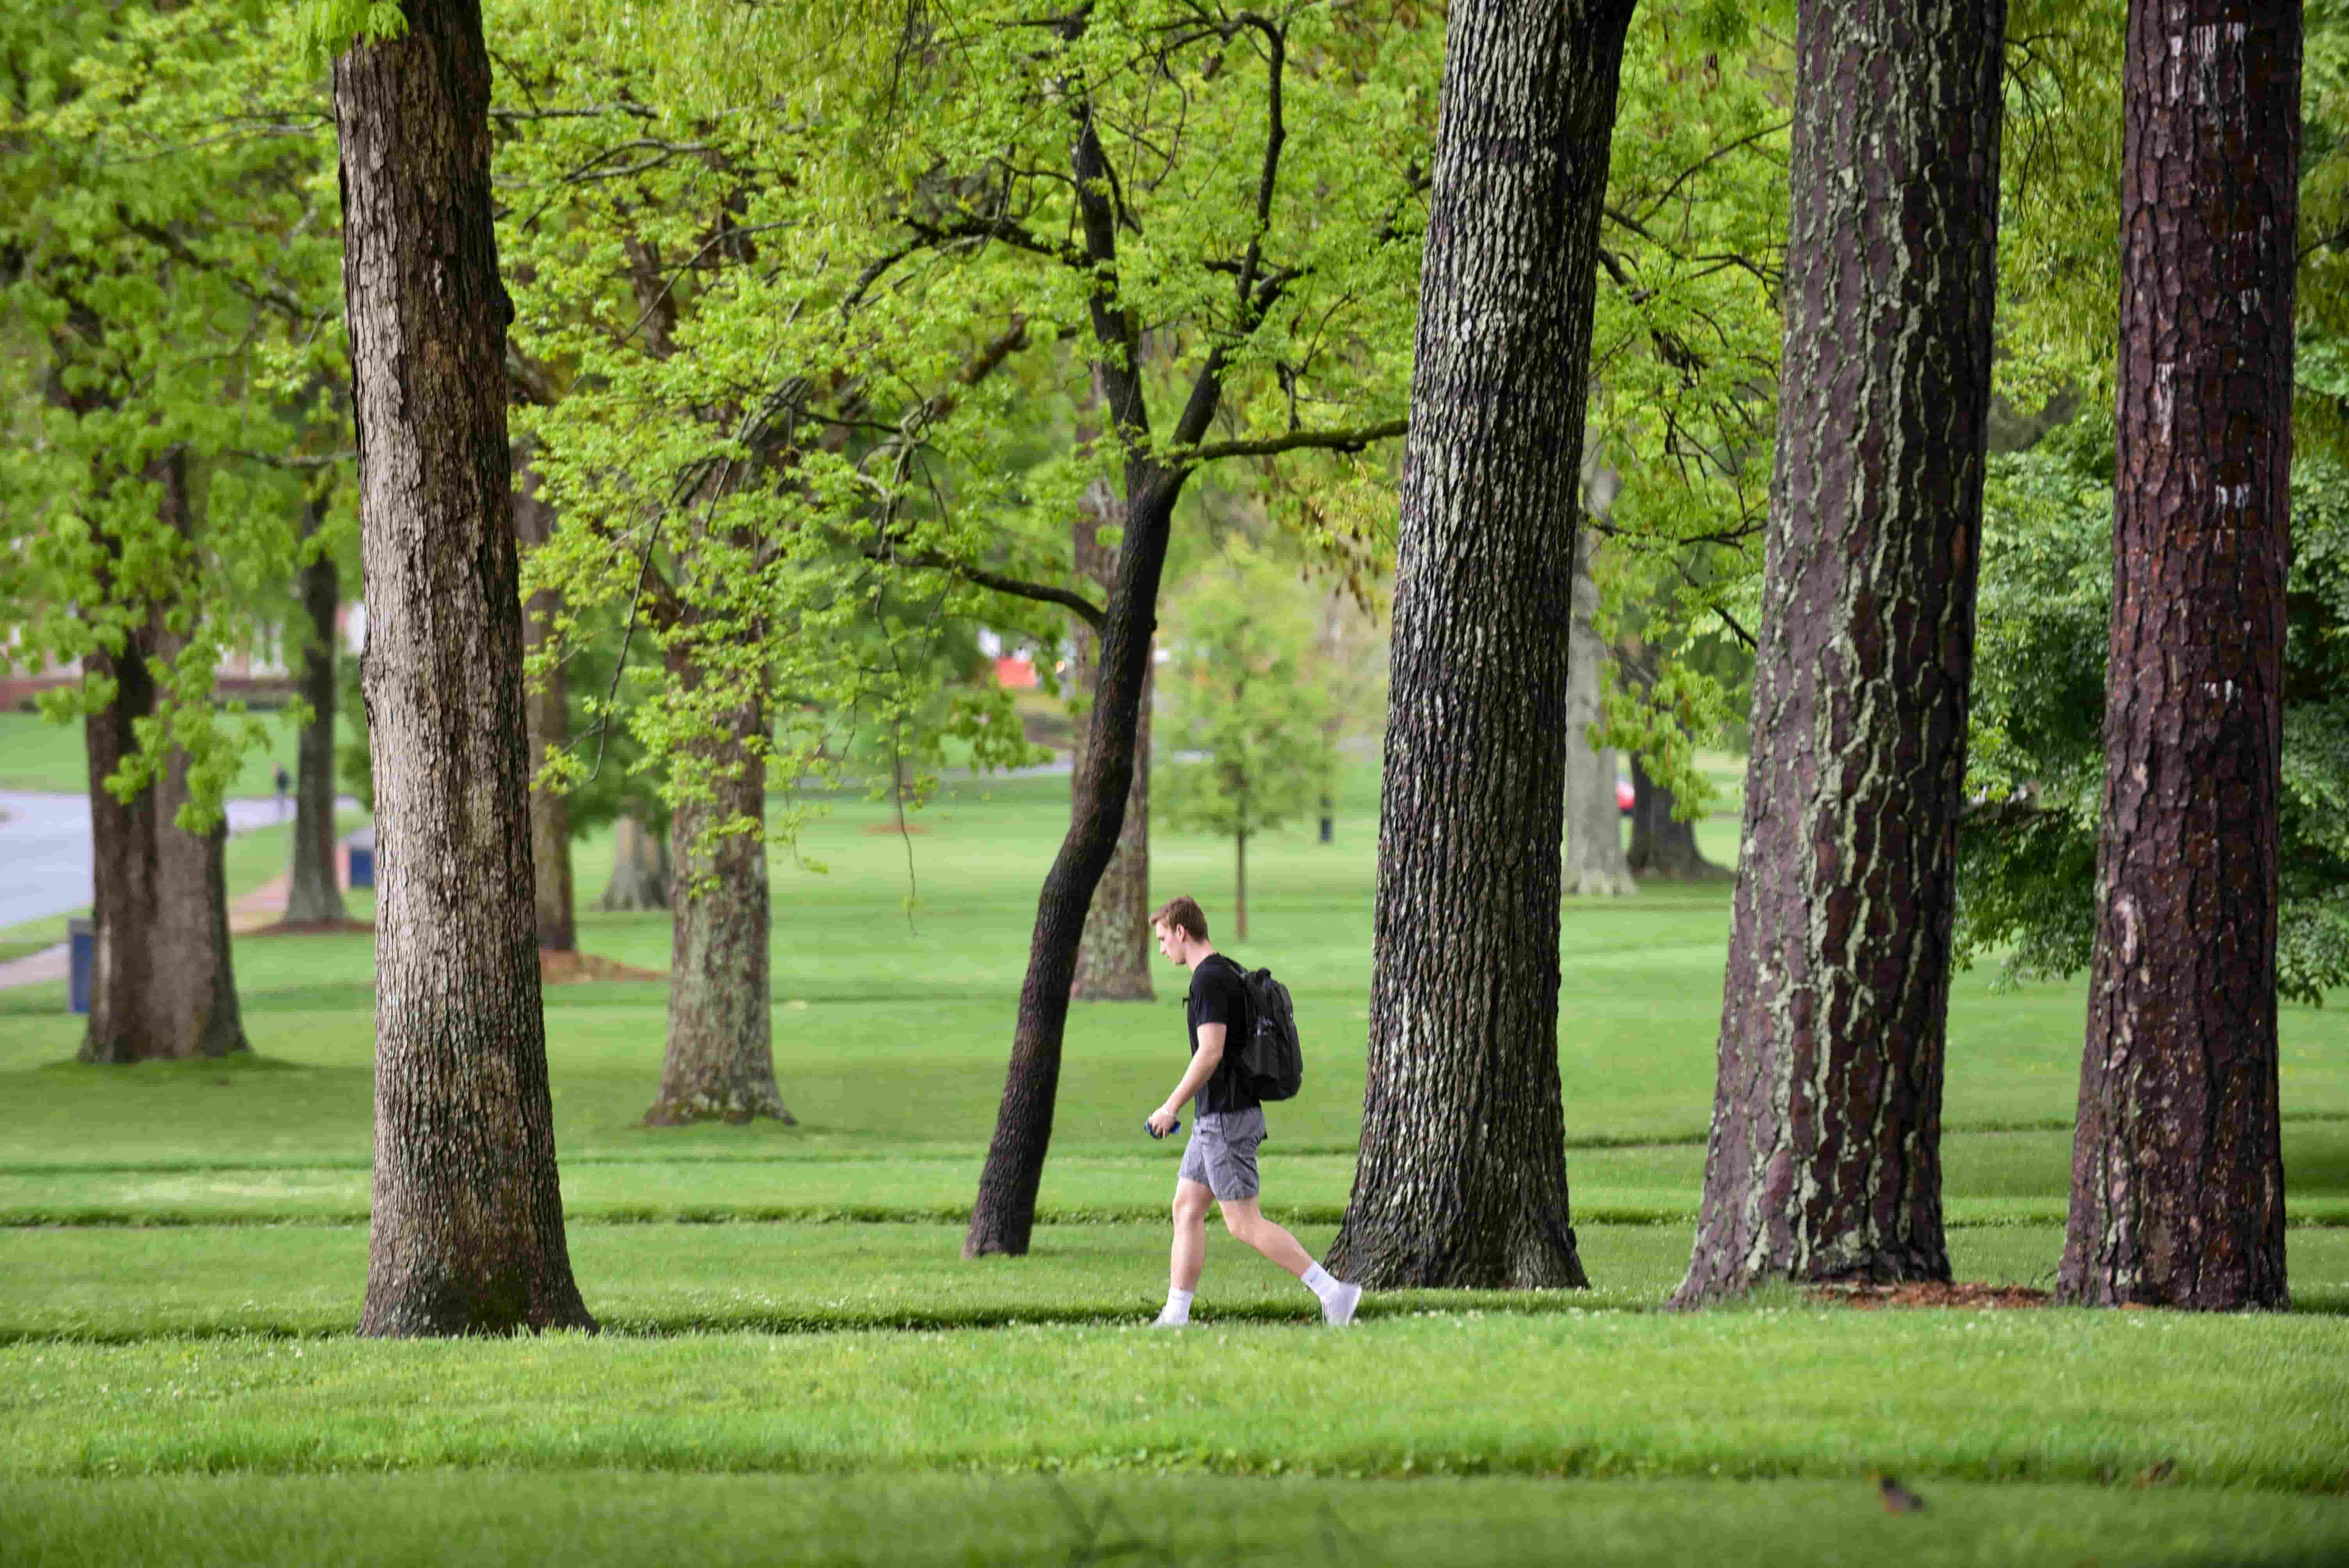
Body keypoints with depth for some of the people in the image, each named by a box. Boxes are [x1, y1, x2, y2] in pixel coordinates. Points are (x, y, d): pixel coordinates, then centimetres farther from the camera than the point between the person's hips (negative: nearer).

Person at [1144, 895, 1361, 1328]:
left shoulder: (1209, 980, -17)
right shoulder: (1229, 974, 14)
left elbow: (1211, 1053, -24)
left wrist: (1172, 1107, -17)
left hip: (1226, 1119, -10)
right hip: (1215, 1118, 10)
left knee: (1244, 1223, -9)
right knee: (1186, 1210, 10)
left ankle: (1332, 1290, -11)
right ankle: (1175, 1316, 10)